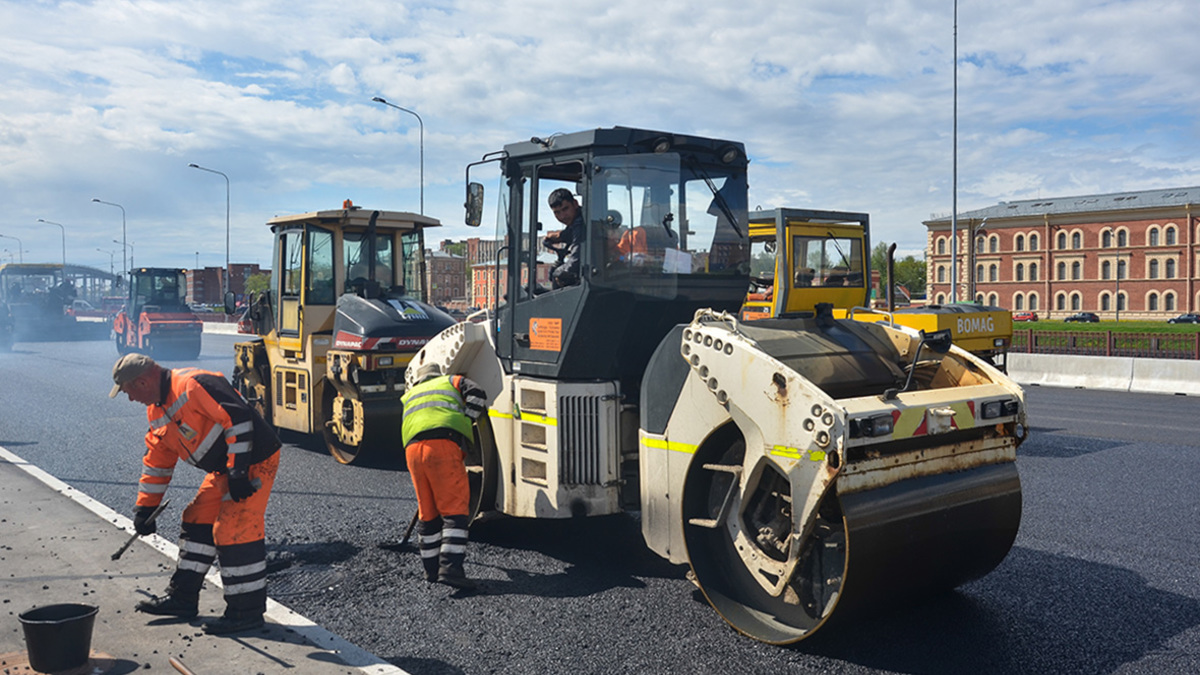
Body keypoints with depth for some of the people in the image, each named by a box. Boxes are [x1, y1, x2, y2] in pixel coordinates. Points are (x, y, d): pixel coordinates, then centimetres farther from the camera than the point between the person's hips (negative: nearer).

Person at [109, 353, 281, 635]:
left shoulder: (192, 385, -21)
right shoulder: (158, 410, 12)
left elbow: (238, 418, -27)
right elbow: (157, 460, 22)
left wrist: (238, 471, -25)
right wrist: (145, 507, 22)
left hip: (253, 462, -10)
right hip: (224, 469, 10)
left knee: (234, 531, -10)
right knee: (198, 522, 14)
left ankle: (247, 610, 1)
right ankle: (183, 597, 28)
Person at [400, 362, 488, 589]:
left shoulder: (409, 396, 37)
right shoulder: (452, 381, 25)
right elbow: (477, 395, 8)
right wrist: (464, 421, 13)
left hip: (413, 449, 5)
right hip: (443, 445, -4)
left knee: (428, 512, 13)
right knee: (455, 510, -7)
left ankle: (432, 569, 18)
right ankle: (450, 568, -18)